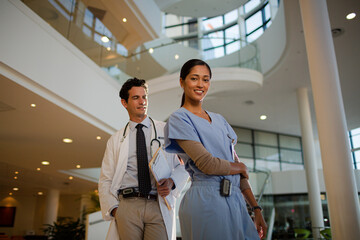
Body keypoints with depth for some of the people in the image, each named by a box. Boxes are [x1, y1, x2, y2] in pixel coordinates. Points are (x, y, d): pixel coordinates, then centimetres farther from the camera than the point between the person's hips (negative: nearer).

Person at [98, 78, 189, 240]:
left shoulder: (166, 130, 11)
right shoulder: (115, 140, 15)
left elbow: (183, 165, 9)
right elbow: (105, 180, 13)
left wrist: (171, 181, -11)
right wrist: (113, 208, -2)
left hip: (159, 206, -1)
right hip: (127, 206, 1)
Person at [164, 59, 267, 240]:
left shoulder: (219, 120, 16)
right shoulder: (179, 119, -5)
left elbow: (235, 161, 14)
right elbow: (206, 164, -15)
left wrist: (256, 208, 11)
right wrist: (241, 167, 3)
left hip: (235, 201, 6)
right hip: (206, 202, -6)